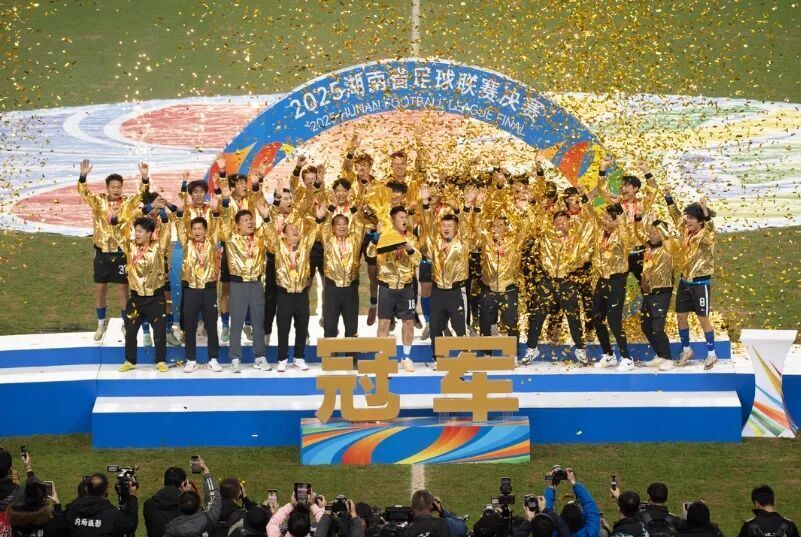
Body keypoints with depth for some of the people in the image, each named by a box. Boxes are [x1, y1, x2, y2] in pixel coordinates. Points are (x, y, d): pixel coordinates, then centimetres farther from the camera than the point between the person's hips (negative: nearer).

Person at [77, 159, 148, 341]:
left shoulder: (128, 203, -1)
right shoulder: (99, 201, 0)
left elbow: (141, 195, -14)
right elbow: (84, 192, -13)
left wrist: (145, 178, -32)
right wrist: (83, 176, -32)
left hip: (120, 252, -1)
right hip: (102, 252, 1)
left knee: (123, 289, 4)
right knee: (100, 289, 9)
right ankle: (101, 323, 26)